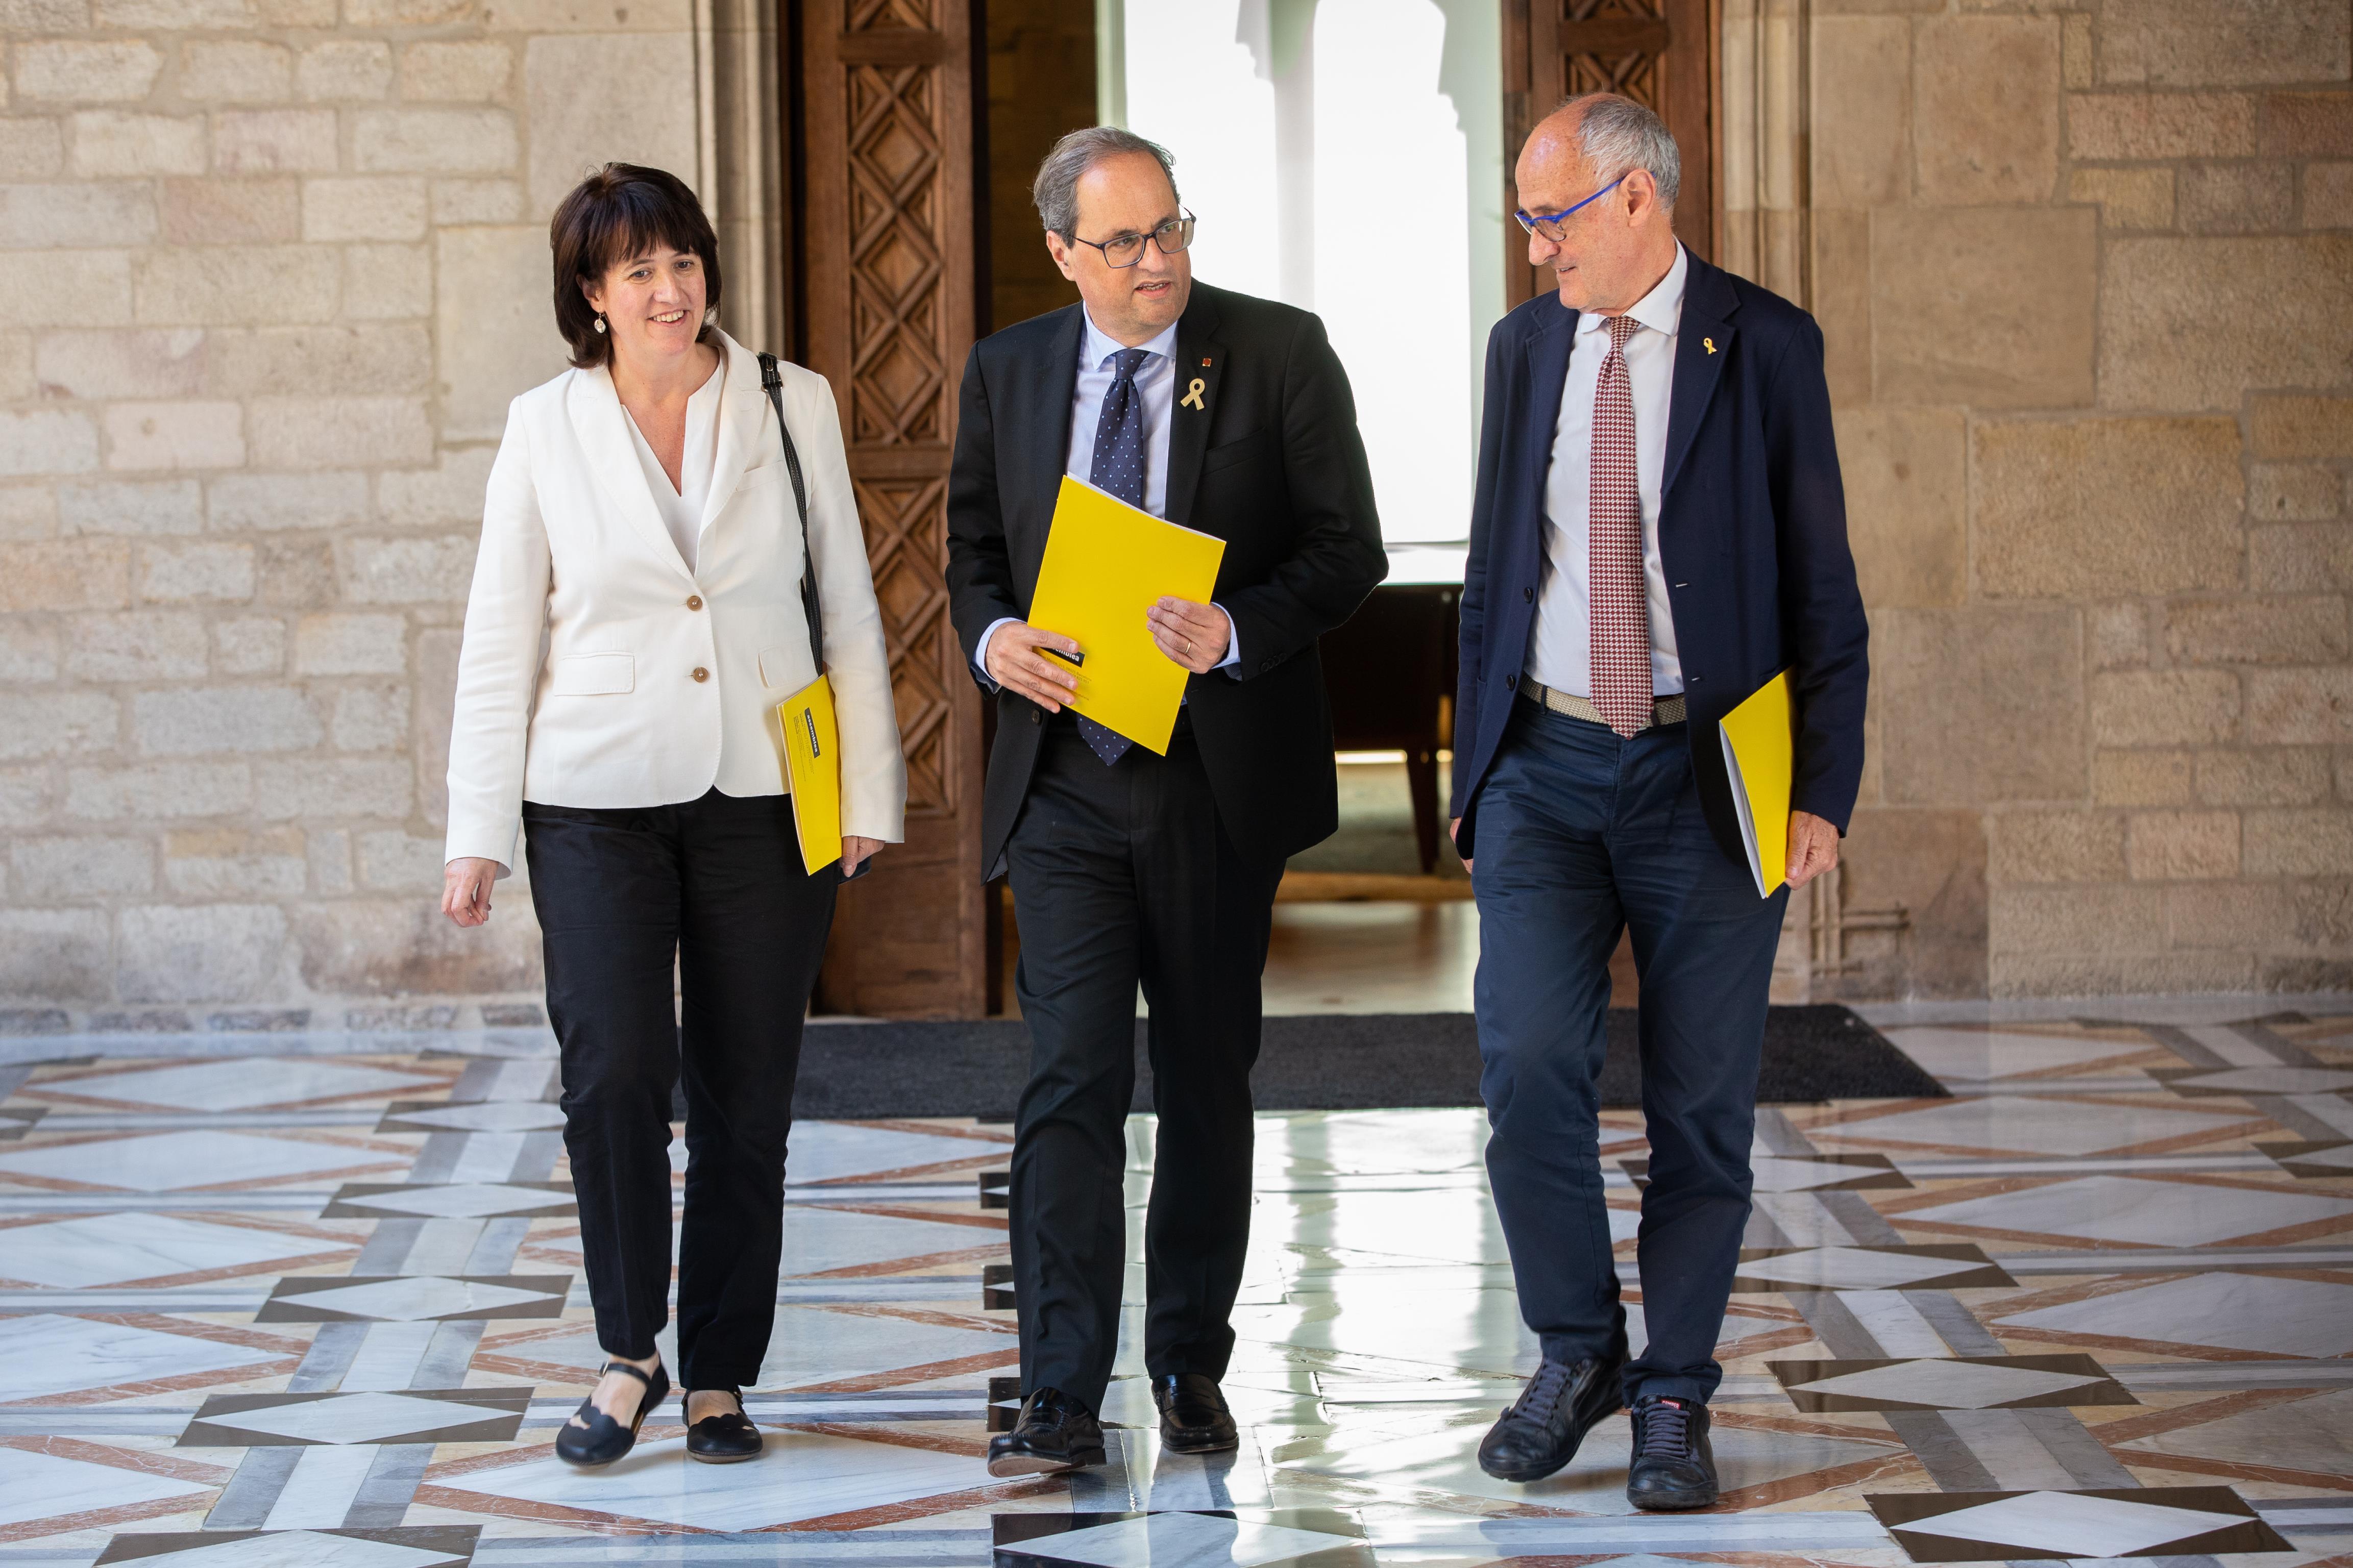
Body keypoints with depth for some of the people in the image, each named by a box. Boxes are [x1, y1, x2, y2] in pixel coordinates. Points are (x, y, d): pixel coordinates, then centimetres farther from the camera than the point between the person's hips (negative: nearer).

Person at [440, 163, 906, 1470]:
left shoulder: (792, 407, 3)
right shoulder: (545, 428, 2)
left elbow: (848, 609, 7)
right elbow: (499, 640, 5)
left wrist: (868, 795, 3)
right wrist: (478, 834, 1)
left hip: (765, 795, 1)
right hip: (597, 797, -1)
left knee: (746, 1096, 4)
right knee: (613, 1075, -14)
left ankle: (719, 1375, 16)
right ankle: (629, 1356, 3)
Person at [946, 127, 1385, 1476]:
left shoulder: (1281, 354, -2)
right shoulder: (1008, 373, 7)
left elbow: (1348, 547, -4)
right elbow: (974, 547, 15)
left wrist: (1236, 633, -21)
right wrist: (995, 636, -8)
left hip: (1221, 779, -1)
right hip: (1063, 777, 1)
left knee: (1209, 1081, 11)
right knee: (1073, 1077, -8)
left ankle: (1192, 1366, 25)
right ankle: (1063, 1402, -8)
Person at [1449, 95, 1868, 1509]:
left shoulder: (1766, 345, -3)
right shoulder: (1527, 345, 9)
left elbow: (1822, 585, -3)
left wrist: (1826, 791, -9)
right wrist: (1472, 765, 12)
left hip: (1707, 775, -3)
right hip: (1548, 768, 3)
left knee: (1703, 1101, 3)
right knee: (1529, 1065, -10)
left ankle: (1676, 1396, 15)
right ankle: (1579, 1353, 10)